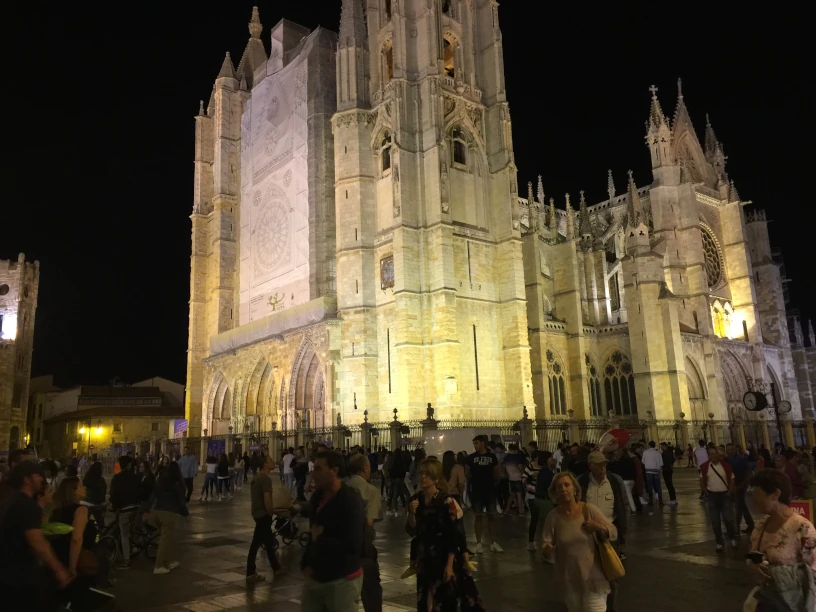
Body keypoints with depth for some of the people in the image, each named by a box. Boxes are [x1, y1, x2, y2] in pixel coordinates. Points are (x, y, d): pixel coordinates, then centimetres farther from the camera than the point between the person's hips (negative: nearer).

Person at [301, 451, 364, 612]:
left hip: (342, 580, -7)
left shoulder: (350, 501, -19)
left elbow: (352, 546, -26)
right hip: (316, 576, 7)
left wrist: (320, 539, -13)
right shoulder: (317, 496, 7)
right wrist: (305, 563, 6)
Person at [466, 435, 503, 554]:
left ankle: (493, 543, 14)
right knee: (479, 517, 4)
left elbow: (496, 473, 11)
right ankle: (479, 544, 10)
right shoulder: (471, 458, -1)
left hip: (490, 490, 1)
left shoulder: (492, 457, 2)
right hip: (477, 490, -1)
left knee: (491, 517, 6)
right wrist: (475, 479, -3)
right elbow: (467, 473, 6)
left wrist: (493, 481, 0)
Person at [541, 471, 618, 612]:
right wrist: (547, 548, -27)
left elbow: (614, 533, -7)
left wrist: (598, 527, -27)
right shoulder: (553, 516, -8)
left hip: (591, 576, -2)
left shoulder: (588, 509, -12)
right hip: (568, 580, 2)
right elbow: (545, 544, -5)